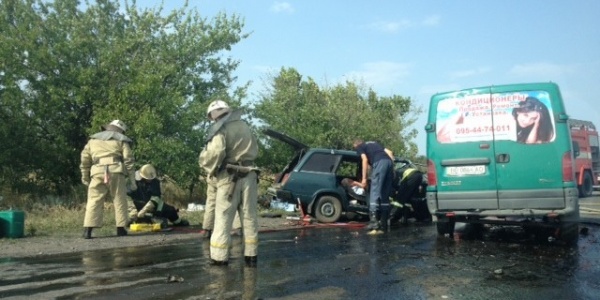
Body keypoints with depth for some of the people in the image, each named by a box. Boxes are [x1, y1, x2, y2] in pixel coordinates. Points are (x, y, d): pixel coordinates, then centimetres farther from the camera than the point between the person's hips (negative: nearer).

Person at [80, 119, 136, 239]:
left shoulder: (93, 140, 24)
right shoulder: (122, 140, 15)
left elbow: (85, 159, 17)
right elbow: (128, 161, 6)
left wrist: (85, 176, 22)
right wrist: (131, 180, 8)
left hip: (97, 172, 2)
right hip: (115, 172, -2)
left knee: (94, 201, 2)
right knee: (119, 200, 6)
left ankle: (87, 230, -6)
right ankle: (121, 229, 6)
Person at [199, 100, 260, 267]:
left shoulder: (220, 129, -7)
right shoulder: (244, 126, 15)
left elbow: (215, 152, -22)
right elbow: (255, 150, 23)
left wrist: (210, 169, -6)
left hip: (230, 177, -6)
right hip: (249, 175, 6)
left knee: (223, 219, -1)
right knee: (249, 216, 10)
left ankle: (219, 258, -2)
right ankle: (251, 256, 15)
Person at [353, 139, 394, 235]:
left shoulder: (359, 147, 20)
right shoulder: (374, 143, 39)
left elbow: (365, 159, 3)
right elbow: (389, 152, 26)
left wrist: (364, 178, 1)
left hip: (379, 162, -6)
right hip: (389, 161, 6)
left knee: (374, 193, -10)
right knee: (385, 195, 8)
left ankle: (373, 222, -21)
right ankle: (383, 226, 7)